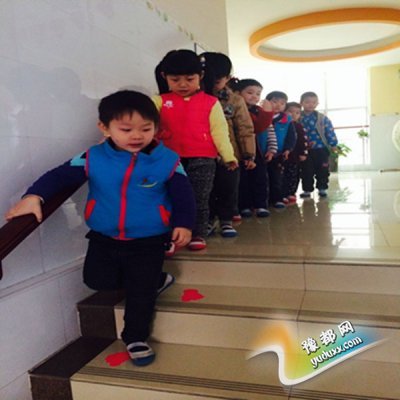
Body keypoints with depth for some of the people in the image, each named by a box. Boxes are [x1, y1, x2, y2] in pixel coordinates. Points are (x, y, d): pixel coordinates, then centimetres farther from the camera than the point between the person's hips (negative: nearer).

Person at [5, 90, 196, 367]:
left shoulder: (168, 161, -11)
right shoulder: (93, 159, -9)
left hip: (148, 241, -2)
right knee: (98, 280, 7)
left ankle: (136, 339, 22)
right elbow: (60, 176, -6)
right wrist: (34, 197, -20)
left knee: (142, 290, -1)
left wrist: (184, 224, -11)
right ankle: (155, 279, 28)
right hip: (103, 238, 3)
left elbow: (183, 195, -3)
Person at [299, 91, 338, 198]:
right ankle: (307, 189, 17)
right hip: (305, 150, 0)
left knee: (322, 170, 6)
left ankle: (322, 188, 20)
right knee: (306, 171, 7)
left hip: (321, 148, 0)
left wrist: (333, 144, -2)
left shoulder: (323, 118, -3)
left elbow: (330, 132, -1)